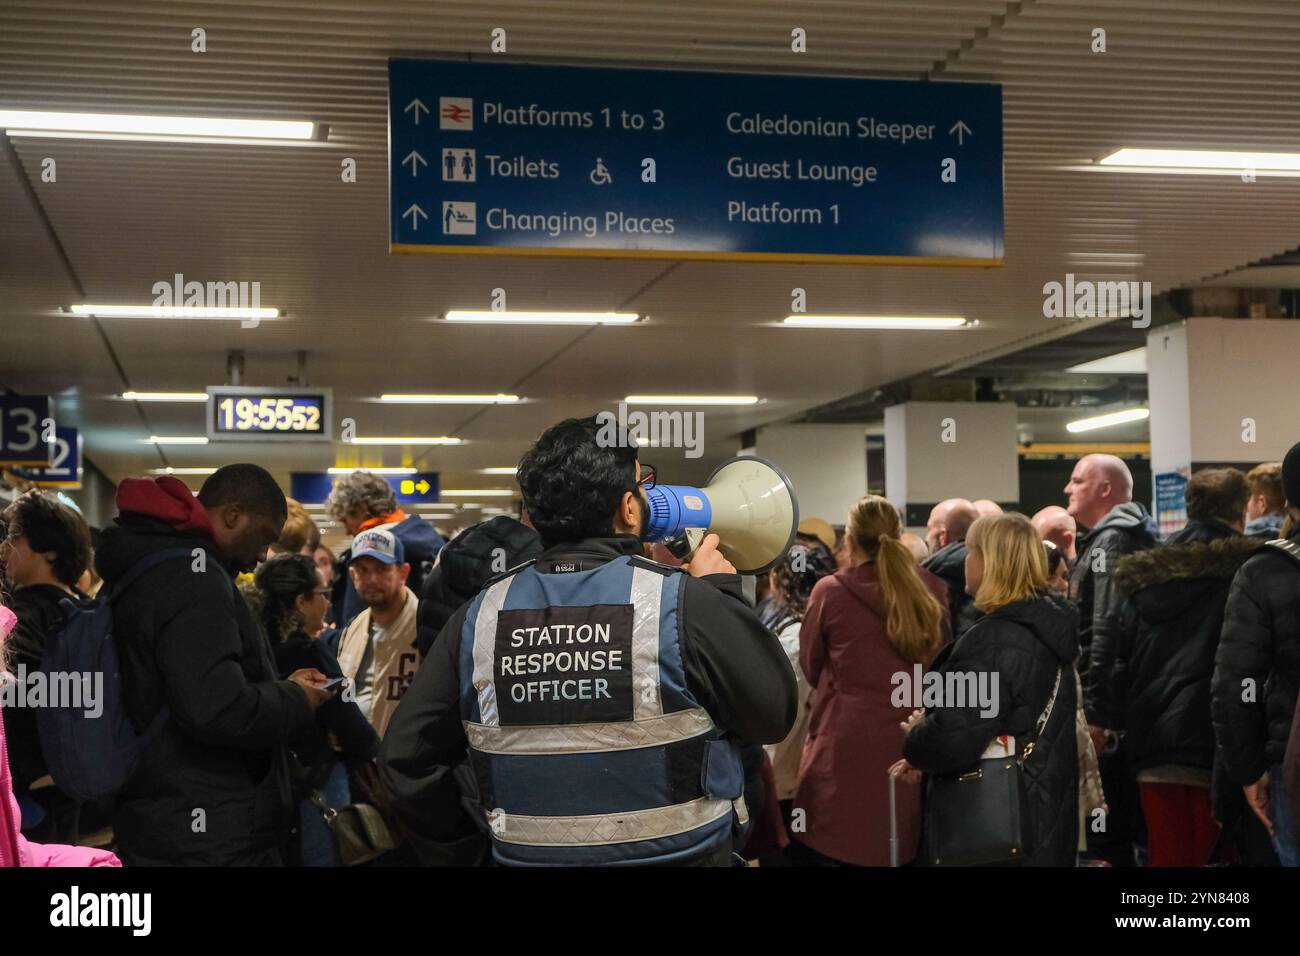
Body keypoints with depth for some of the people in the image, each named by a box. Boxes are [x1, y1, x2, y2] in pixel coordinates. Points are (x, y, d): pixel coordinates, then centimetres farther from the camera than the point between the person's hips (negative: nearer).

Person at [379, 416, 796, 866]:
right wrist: (721, 593, 3)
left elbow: (408, 757, -2)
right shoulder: (686, 604, -17)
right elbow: (775, 715, -5)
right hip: (679, 854, -2)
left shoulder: (479, 616, -6)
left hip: (524, 854, 3)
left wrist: (454, 851, 11)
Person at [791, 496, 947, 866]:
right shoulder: (932, 589, -1)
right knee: (905, 848, 12)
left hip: (849, 744, -3)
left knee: (839, 845, 7)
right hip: (914, 740, 3)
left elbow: (811, 669, 6)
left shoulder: (830, 592, -8)